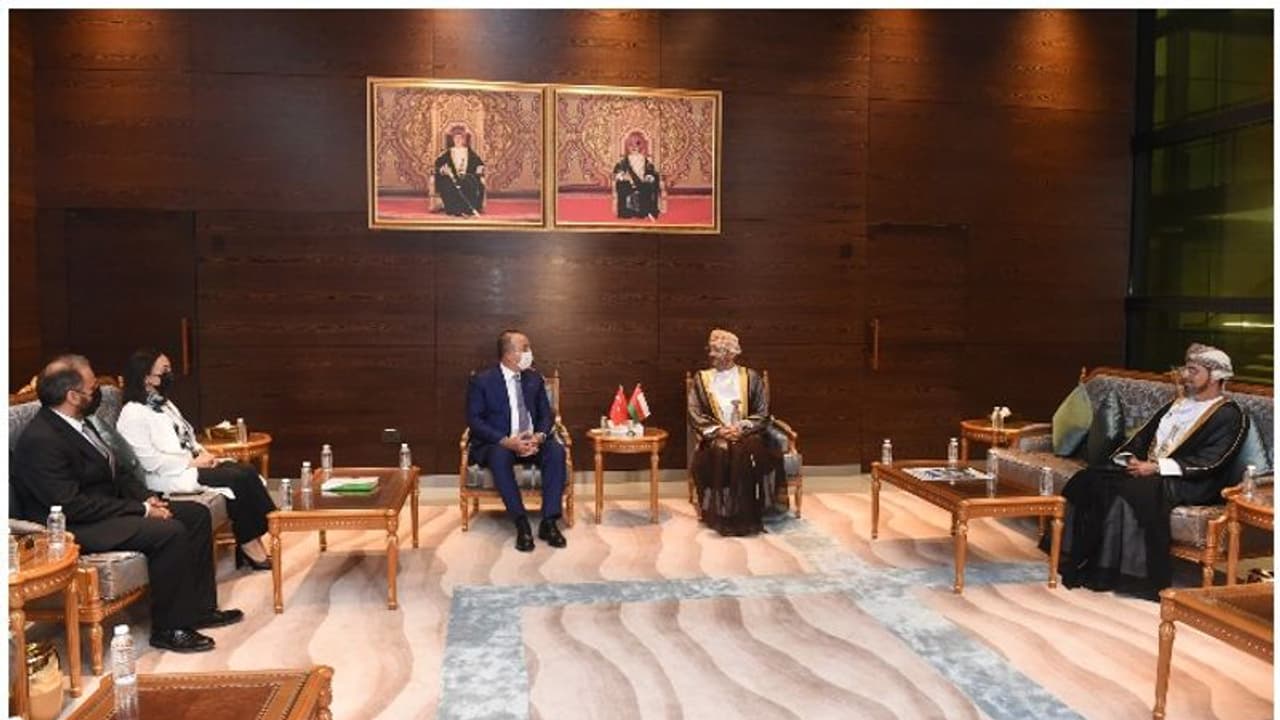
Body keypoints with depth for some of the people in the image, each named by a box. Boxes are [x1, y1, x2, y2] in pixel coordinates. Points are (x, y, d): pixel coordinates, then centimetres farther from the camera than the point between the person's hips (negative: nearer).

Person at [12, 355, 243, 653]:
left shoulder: (76, 423, 8)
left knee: (196, 514, 2)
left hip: (110, 507, 10)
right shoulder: (40, 440, -22)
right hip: (76, 529, -10)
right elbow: (72, 506, -25)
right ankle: (168, 628, -13)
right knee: (170, 532, -27)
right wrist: (141, 511, -21)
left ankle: (199, 607, 7)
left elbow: (114, 471, 17)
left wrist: (146, 498, -1)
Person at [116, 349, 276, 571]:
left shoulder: (164, 404, 16)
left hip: (190, 464, 9)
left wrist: (204, 453, 0)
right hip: (169, 476, -9)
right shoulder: (132, 414, -12)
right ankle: (250, 545, -12)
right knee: (240, 478, -23)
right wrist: (192, 462, -16)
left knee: (247, 471, -15)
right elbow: (149, 461, -19)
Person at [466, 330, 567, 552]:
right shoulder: (482, 381, -3)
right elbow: (474, 420, -10)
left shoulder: (535, 379, 10)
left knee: (556, 451, -27)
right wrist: (506, 441, -24)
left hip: (532, 442, 4)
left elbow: (546, 415, 8)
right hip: (497, 444, -3)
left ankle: (549, 521, -25)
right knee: (500, 456, -38)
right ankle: (521, 524, -33)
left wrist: (539, 436, -16)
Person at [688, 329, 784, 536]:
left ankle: (749, 517, -25)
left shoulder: (751, 377, 7)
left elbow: (762, 414, 2)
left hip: (746, 433, 0)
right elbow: (695, 416, 1)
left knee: (750, 451, -34)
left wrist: (741, 428, -15)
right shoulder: (701, 379, 9)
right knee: (718, 452, -34)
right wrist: (718, 430, -15)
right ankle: (721, 515, -26)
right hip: (715, 436, 0)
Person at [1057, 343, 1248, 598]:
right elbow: (1144, 435, 19)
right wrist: (1130, 458, -2)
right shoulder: (1178, 404, 22)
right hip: (1145, 469, 7)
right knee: (1089, 480, -17)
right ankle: (1080, 559, -15)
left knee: (1130, 492, -34)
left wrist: (1156, 467, -21)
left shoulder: (1229, 416, -2)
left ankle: (1111, 572, -24)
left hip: (1189, 483, -7)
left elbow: (1209, 462, -14)